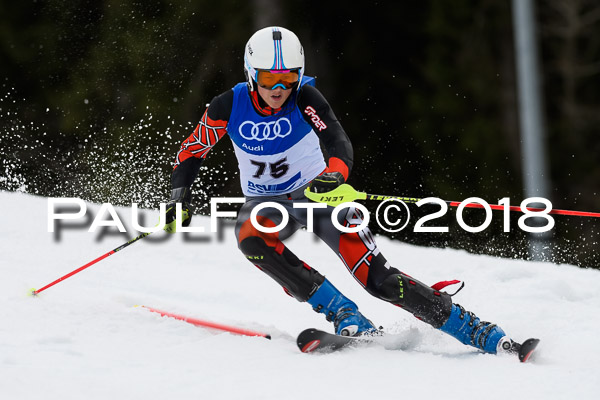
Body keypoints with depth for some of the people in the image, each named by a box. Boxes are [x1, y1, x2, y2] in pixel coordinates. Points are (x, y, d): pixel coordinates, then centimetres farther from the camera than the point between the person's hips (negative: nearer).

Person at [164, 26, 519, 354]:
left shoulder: (304, 98, -20)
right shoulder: (229, 106, -15)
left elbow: (340, 144, -32)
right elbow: (192, 152, -2)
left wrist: (335, 174, -54)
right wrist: (180, 195, -18)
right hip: (266, 204, 2)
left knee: (378, 278, -18)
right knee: (251, 239, -35)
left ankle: (477, 332, -13)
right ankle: (345, 316, -31)